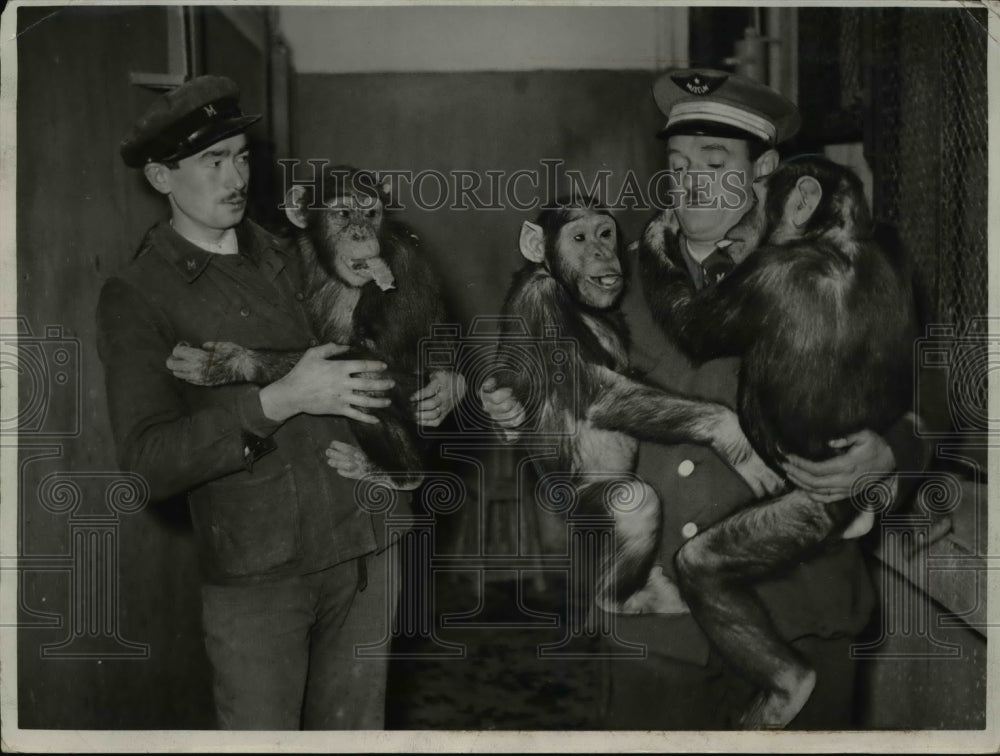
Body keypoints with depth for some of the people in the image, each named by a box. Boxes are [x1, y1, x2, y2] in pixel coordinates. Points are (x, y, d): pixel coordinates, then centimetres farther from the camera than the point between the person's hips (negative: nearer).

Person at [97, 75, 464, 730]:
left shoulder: (294, 257, 10)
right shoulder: (137, 297, -4)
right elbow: (148, 462, -15)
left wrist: (444, 384, -1)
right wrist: (278, 402, -24)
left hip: (368, 546, 4)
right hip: (257, 572, -4)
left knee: (356, 729, 16)